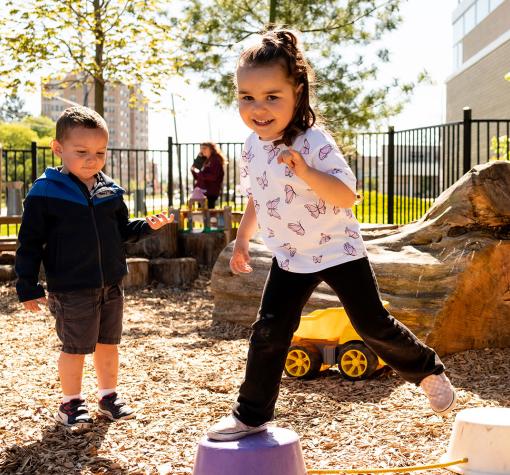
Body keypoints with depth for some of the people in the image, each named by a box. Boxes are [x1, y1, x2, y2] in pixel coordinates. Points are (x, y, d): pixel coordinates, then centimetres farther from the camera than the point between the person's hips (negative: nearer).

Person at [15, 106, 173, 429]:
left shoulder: (110, 191, 5)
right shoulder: (45, 192, -11)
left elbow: (123, 230, 17)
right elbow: (30, 243, -8)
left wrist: (147, 226, -3)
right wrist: (28, 287, -10)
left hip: (111, 284, 5)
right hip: (71, 289, -5)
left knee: (109, 344, 16)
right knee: (75, 348, 3)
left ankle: (109, 396, 33)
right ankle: (71, 403, 22)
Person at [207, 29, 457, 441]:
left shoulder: (314, 142, -22)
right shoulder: (252, 146, -1)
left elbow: (348, 196, -29)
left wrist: (305, 171, -41)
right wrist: (242, 240, 14)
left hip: (338, 250, -5)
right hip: (290, 257, 5)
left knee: (373, 325, 0)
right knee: (269, 332, 2)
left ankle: (428, 371, 26)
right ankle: (251, 414, 14)